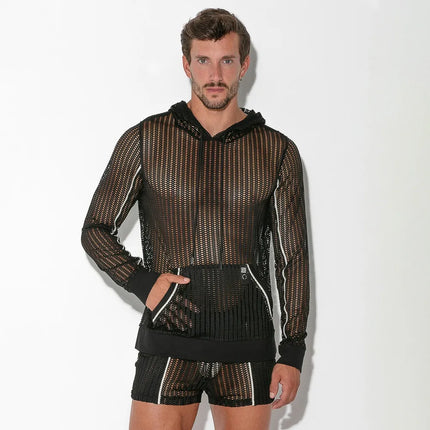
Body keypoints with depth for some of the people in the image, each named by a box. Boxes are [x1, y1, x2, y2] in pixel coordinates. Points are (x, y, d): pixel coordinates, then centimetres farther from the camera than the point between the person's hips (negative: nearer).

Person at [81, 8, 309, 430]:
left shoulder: (278, 152, 5)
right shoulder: (145, 140, 3)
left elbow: (293, 257, 7)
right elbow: (96, 230, 9)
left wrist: (293, 351, 2)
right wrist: (142, 281, -7)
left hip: (248, 345, 1)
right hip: (169, 341, -1)